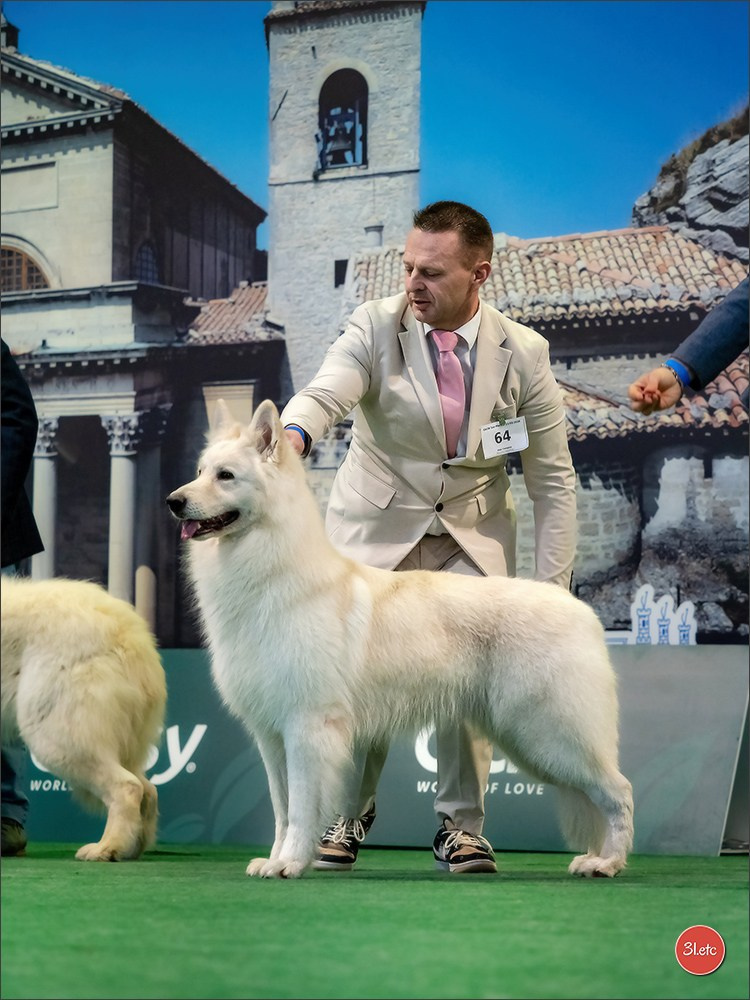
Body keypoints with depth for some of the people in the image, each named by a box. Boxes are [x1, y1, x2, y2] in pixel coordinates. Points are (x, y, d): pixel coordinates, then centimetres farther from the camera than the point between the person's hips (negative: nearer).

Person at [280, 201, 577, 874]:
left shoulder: (523, 353, -8)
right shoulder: (376, 328, -12)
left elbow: (553, 481, -4)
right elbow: (324, 394, -31)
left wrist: (550, 591, -9)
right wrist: (291, 436, -56)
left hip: (472, 538, 1)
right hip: (377, 530, 0)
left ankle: (461, 826, 7)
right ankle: (349, 815, 20)